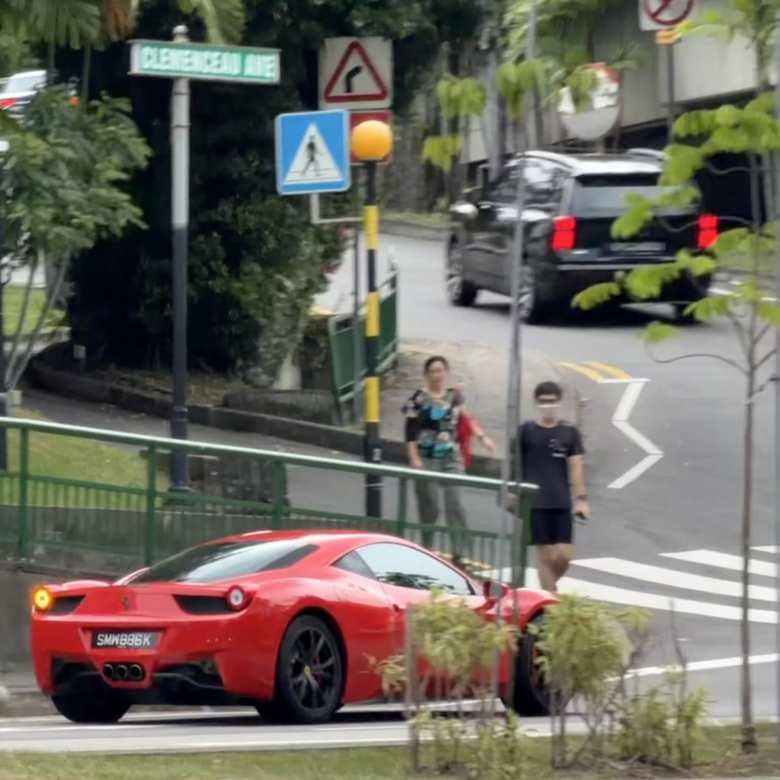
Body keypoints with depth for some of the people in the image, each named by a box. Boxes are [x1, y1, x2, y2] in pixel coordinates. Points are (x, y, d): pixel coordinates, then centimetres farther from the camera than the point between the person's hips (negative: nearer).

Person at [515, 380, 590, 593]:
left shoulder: (569, 432, 8)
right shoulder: (526, 431, 3)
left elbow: (576, 466, 5)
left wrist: (581, 498, -2)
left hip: (562, 503, 2)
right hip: (535, 502, -2)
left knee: (564, 555, -4)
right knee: (544, 553, -4)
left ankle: (549, 587, 22)